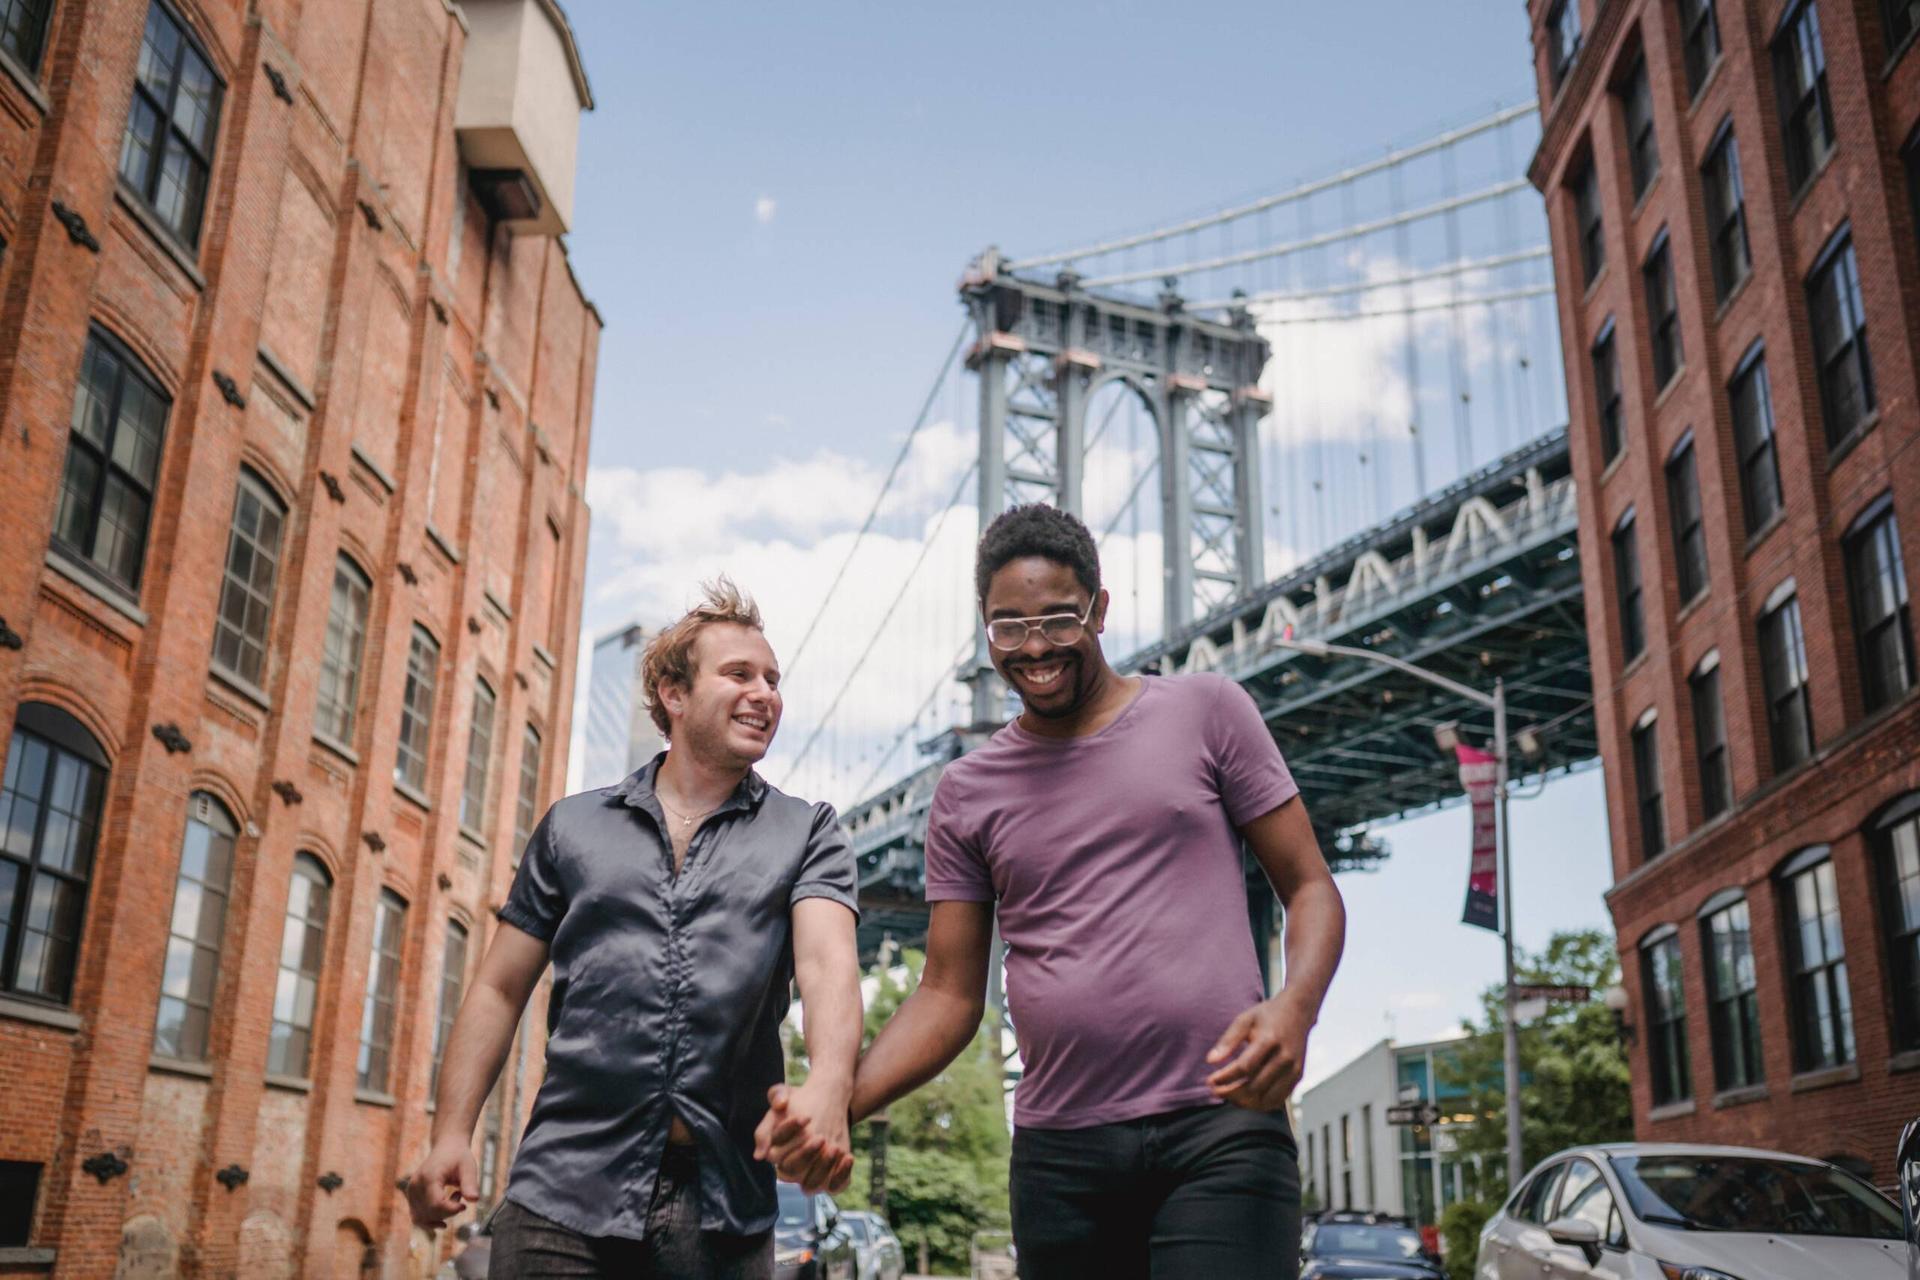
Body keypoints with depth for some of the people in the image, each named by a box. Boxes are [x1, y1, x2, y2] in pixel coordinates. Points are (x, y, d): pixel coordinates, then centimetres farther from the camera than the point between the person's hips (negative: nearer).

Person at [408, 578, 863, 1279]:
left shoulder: (808, 834, 7)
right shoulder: (572, 827, 11)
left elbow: (827, 963, -10)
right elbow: (500, 990, 12)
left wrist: (829, 1086, -30)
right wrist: (450, 1134, 1)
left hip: (725, 1211, 0)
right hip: (564, 1197, 1)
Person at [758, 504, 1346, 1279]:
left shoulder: (1205, 712, 4)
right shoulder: (966, 794, 10)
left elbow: (1309, 887, 5)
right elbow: (950, 994, 10)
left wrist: (1295, 1005, -16)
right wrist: (836, 1102, -8)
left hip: (1221, 1131, -2)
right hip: (1059, 1151, 3)